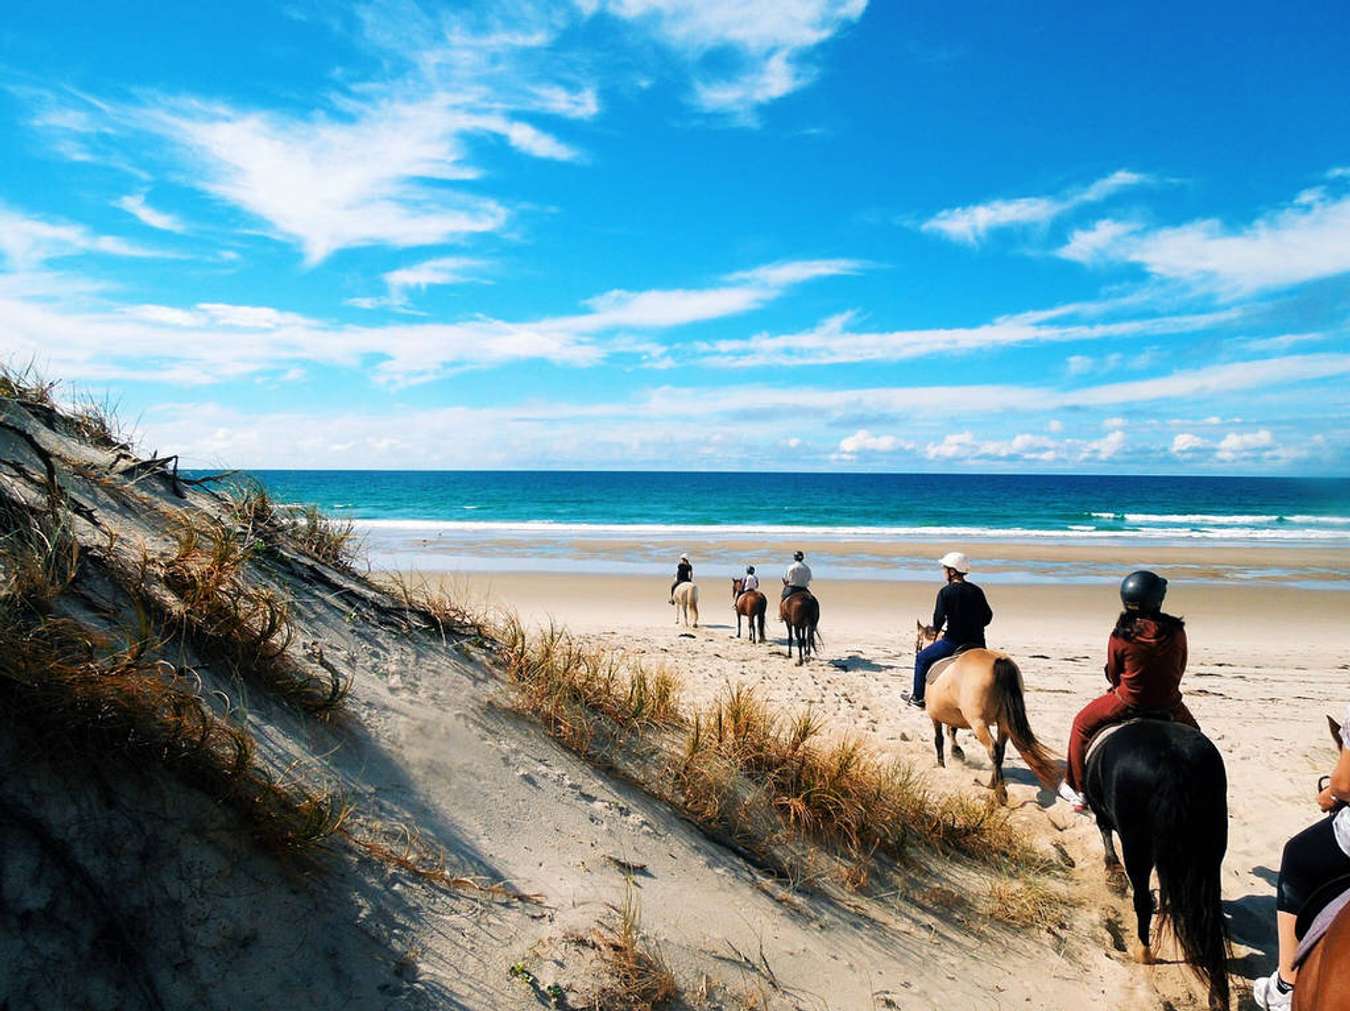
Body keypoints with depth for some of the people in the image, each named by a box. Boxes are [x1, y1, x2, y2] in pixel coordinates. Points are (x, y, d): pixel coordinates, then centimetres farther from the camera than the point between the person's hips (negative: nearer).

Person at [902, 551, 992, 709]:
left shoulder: (945, 592, -9)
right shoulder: (977, 591, 8)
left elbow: (939, 618, -11)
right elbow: (987, 616, 12)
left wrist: (935, 630, 9)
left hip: (954, 642, -6)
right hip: (977, 643, 6)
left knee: (922, 658, 14)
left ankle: (918, 698, 22)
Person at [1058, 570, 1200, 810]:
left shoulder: (1120, 636, -16)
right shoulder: (1176, 631, -11)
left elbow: (1113, 675, -3)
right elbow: (1180, 669, 2)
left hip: (1127, 704, -2)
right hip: (1169, 705, 2)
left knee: (1082, 724, 19)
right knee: (1192, 733, 34)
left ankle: (1079, 791, 23)